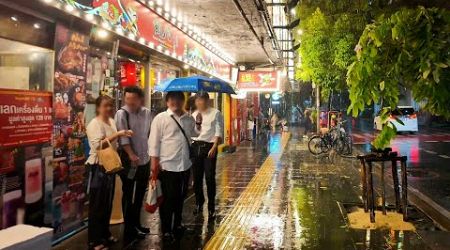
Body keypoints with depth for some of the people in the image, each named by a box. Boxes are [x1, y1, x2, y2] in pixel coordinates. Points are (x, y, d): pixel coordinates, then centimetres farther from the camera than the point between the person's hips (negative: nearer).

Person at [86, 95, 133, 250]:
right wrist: (117, 135, -31)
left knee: (108, 203, 18)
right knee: (97, 204, -1)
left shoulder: (111, 121, 10)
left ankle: (105, 234, 32)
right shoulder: (95, 124, -15)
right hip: (98, 167, -9)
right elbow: (98, 145, -30)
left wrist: (123, 135, 6)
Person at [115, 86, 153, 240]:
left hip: (145, 159, 6)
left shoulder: (147, 113, 3)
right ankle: (129, 229, 18)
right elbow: (122, 137, -17)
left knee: (140, 194, 18)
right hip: (129, 161, -6)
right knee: (128, 195, 6)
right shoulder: (121, 113, -12)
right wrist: (131, 155, -23)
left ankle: (136, 224, 34)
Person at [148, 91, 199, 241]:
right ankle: (166, 230, 22)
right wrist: (154, 164, -11)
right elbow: (154, 142, -8)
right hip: (167, 166, -5)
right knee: (168, 199, 7)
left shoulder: (189, 119, 6)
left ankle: (177, 224, 39)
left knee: (180, 197, 19)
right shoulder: (160, 118, -7)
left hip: (185, 165, 5)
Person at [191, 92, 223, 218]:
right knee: (197, 177, 10)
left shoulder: (215, 113, -2)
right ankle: (199, 203, 27)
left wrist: (214, 147, -15)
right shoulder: (194, 115, 12)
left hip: (209, 146, -4)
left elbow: (218, 132, -7)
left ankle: (211, 207, 8)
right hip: (196, 146, 4)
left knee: (210, 177, -3)